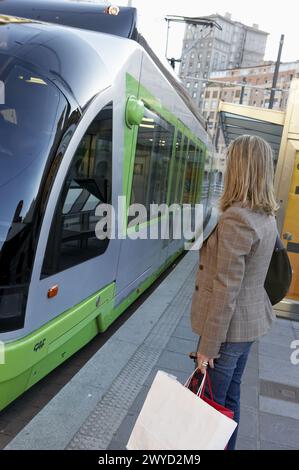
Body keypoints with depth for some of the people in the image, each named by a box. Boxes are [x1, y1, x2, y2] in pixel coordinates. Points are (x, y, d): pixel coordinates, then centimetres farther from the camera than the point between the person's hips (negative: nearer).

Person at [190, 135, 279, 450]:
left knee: (211, 403, 10)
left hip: (230, 325, -8)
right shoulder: (266, 217, 4)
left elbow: (225, 290, -24)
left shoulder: (236, 218, -24)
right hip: (253, 320, 9)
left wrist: (208, 346, -17)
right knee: (231, 395, 23)